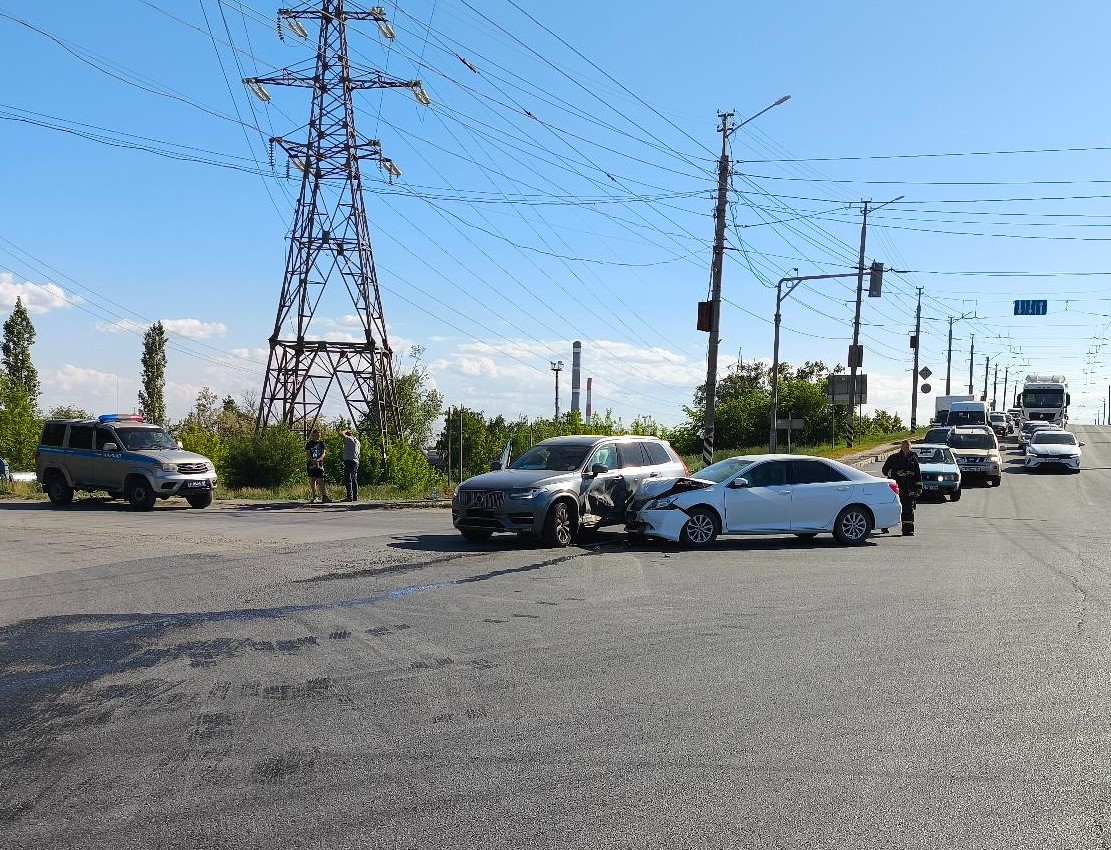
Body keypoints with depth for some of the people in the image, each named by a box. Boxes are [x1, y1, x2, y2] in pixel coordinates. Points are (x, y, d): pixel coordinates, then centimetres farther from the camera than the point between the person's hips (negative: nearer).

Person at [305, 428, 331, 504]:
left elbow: (323, 453, 0)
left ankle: (324, 496, -15)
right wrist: (313, 461, -20)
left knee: (321, 480, -9)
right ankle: (314, 497, 13)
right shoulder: (309, 444, 7)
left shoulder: (321, 443, 9)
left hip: (320, 464, -1)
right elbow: (307, 454, -2)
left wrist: (318, 460, -18)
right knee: (312, 480, 4)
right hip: (311, 464, 1)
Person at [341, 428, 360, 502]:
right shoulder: (357, 442, 21)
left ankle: (350, 497, -16)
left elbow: (341, 433, -10)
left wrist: (345, 430, 7)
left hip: (349, 461, -9)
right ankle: (355, 497, 12)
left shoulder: (350, 439, -4)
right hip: (356, 462, 9)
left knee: (348, 480, -10)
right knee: (354, 480, 12)